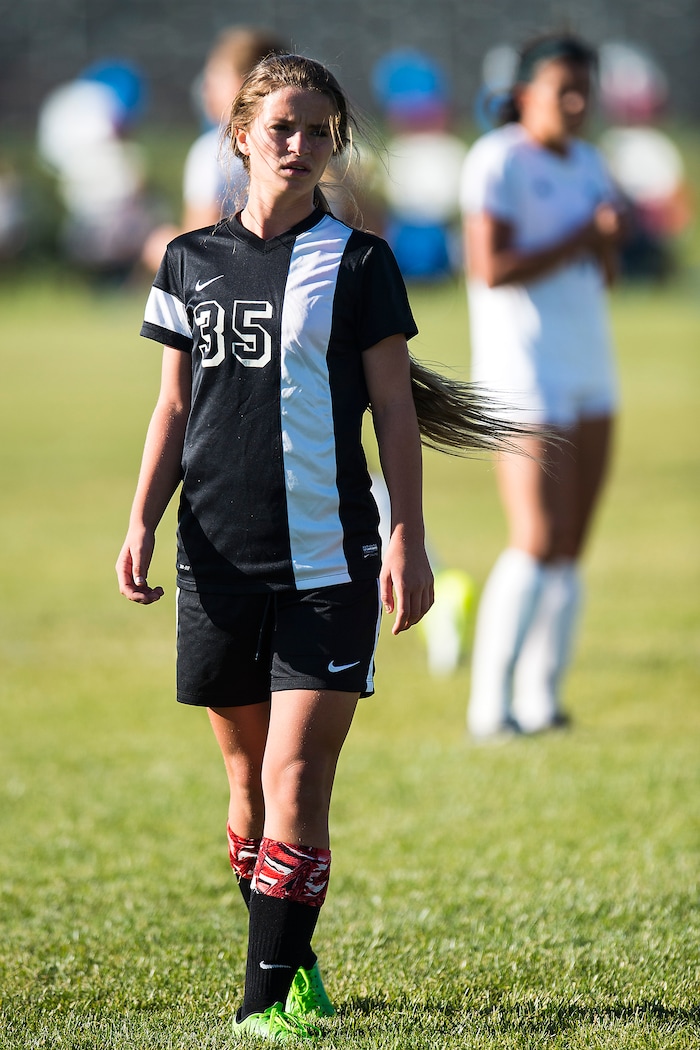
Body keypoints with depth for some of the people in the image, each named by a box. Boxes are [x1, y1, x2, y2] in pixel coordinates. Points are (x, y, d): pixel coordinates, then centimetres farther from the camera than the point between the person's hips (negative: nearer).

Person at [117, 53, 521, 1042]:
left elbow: (396, 411, 1)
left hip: (326, 561, -4)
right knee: (248, 782, 10)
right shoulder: (191, 260, 9)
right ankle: (292, 960, 25)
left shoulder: (358, 263, 0)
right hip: (220, 558, 4)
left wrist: (408, 542, -5)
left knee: (296, 786, -11)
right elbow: (174, 407, 15)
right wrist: (142, 523, 5)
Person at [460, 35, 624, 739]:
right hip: (523, 371, -8)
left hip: (586, 365, 8)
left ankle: (541, 705, 9)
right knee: (538, 543, -16)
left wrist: (611, 239, -4)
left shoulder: (585, 164, 14)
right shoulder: (499, 160, -10)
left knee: (571, 549, 4)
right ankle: (489, 707, -12)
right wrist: (579, 240, -14)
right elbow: (491, 268, -20)